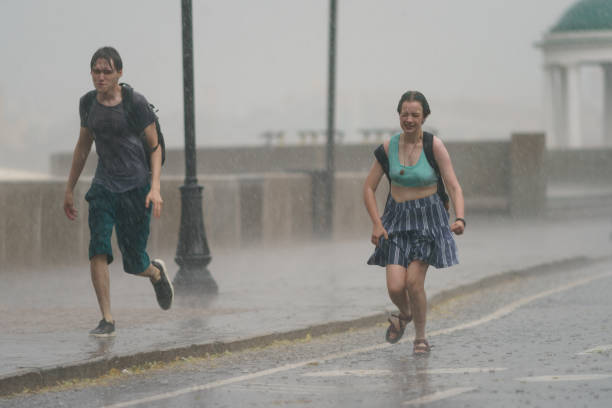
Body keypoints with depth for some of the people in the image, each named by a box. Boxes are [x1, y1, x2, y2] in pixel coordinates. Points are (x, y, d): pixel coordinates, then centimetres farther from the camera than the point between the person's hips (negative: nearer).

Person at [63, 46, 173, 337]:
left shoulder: (135, 104, -9)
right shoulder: (88, 104, 4)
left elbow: (156, 147, -5)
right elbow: (83, 146, 18)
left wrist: (155, 188, -17)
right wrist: (69, 189, 20)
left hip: (136, 187, -3)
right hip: (104, 185, 3)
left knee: (134, 263, 2)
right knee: (98, 250, -18)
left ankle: (156, 272, 40)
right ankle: (107, 320, -14)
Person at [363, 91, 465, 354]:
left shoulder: (434, 146, -10)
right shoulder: (389, 147, -2)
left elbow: (454, 187, -11)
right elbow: (369, 187, 5)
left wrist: (460, 219, -28)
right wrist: (376, 223, -6)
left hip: (428, 218, -2)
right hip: (397, 219, 2)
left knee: (413, 282, -12)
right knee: (395, 287, -9)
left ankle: (420, 337, 13)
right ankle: (405, 314, 28)